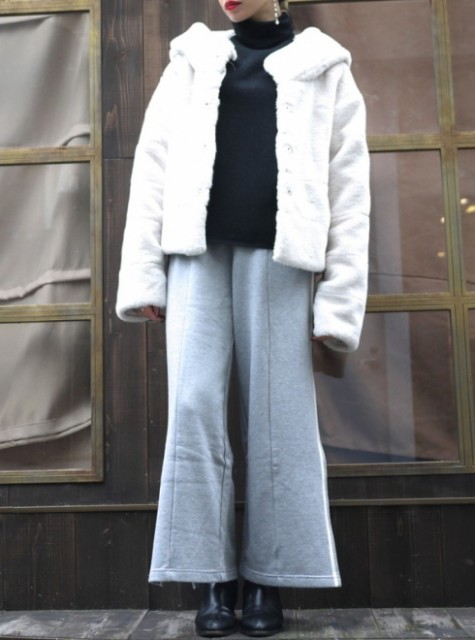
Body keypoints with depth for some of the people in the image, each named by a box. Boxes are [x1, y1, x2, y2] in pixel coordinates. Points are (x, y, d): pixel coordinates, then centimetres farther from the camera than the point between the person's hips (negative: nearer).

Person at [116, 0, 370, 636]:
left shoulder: (323, 70, 14)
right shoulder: (192, 61, 20)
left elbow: (349, 191, 5)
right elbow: (151, 169, 11)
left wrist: (340, 300, -5)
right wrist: (143, 273, 0)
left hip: (277, 254, -1)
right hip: (198, 250, 2)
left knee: (278, 415, -5)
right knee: (194, 406, -9)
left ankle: (268, 581, 7)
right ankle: (214, 579, 2)